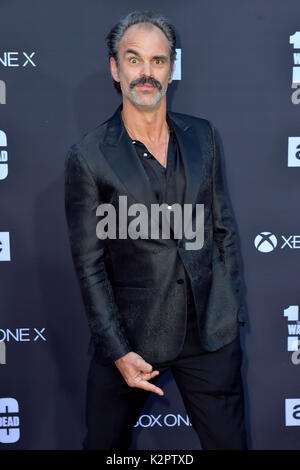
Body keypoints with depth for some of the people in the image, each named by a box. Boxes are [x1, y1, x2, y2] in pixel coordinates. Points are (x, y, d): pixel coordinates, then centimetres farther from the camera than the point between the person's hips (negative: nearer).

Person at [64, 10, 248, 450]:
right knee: (104, 444, 15)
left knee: (229, 441, 14)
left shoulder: (203, 136, 4)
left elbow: (223, 228, 9)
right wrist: (117, 350, -9)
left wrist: (232, 311, 7)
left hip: (210, 332, 3)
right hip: (130, 336, -2)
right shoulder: (88, 156, -7)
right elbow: (89, 264, -6)